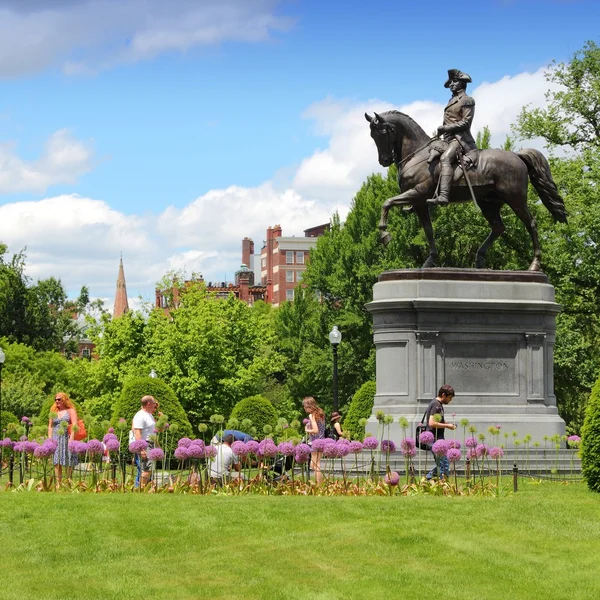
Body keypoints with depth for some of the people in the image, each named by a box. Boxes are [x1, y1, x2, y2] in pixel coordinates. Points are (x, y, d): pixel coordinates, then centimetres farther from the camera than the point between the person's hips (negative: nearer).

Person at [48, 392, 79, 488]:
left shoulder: (70, 411, 4)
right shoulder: (54, 411, 18)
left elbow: (74, 425, -5)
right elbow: (50, 426, 18)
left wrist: (71, 439, -15)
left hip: (67, 439, -4)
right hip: (55, 439, 4)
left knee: (68, 463, -2)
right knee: (57, 463, -3)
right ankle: (58, 484, -3)